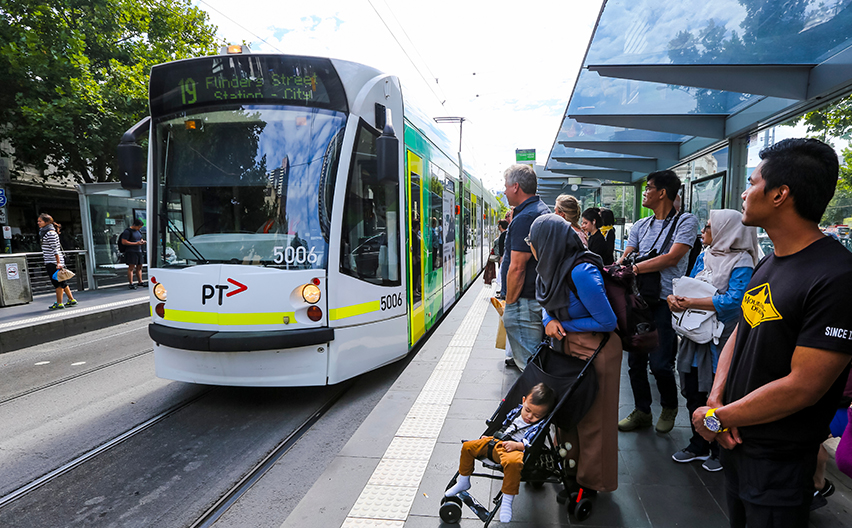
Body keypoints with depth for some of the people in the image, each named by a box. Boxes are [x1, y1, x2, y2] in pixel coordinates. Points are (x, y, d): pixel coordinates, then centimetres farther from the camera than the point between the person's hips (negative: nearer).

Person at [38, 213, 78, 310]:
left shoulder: (51, 233, -13)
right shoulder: (45, 232, 17)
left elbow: (55, 249, -18)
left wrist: (58, 262, -21)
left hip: (54, 262, -10)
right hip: (50, 262, 10)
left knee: (57, 282, -3)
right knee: (61, 282, 13)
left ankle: (59, 303, 2)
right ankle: (71, 299, 19)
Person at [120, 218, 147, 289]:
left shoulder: (138, 231, 15)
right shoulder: (127, 231, -9)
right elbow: (123, 242, -16)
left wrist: (142, 241, 5)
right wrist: (136, 243, -19)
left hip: (139, 251, 8)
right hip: (131, 251, -8)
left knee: (139, 267, 12)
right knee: (131, 267, -10)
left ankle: (140, 282, 21)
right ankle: (131, 284, -9)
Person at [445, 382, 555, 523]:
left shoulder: (539, 426, -6)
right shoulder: (516, 411, 12)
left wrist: (516, 445, -30)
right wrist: (487, 437, 23)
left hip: (516, 449, -7)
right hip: (496, 442, 7)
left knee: (513, 462, -42)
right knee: (468, 446, 1)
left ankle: (507, 502, -24)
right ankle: (463, 482, 22)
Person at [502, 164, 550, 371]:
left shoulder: (524, 218, -19)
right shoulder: (543, 210, 13)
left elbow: (517, 268, -21)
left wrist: (509, 304, -13)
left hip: (525, 302, -10)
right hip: (542, 297, 10)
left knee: (527, 364, -2)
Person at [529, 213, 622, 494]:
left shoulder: (582, 273, -29)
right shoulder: (553, 267, -3)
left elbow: (607, 322, -24)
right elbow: (549, 305, 13)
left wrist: (564, 324, -15)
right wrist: (549, 321, -10)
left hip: (596, 350, -8)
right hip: (569, 345, 8)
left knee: (593, 417, 6)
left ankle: (591, 481, 24)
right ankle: (569, 467, 37)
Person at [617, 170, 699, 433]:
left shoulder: (686, 221, -3)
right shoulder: (640, 226, 16)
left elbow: (672, 257, -16)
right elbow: (625, 258, 9)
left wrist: (635, 268, -19)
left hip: (665, 301, -6)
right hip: (639, 300, 6)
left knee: (659, 364, -4)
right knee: (635, 360, 9)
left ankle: (669, 407, 24)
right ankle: (642, 412, 25)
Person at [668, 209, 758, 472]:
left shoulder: (742, 262, -13)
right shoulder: (704, 257, 8)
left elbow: (733, 300, -24)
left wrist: (690, 302, -24)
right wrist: (675, 297, -12)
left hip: (721, 340, -7)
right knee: (693, 392, 15)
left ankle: (719, 451, 27)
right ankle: (699, 445, 33)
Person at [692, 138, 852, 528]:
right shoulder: (767, 264, 5)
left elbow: (802, 386, -26)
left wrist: (716, 418, -17)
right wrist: (716, 398, -8)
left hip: (780, 462, -8)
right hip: (734, 438, 8)